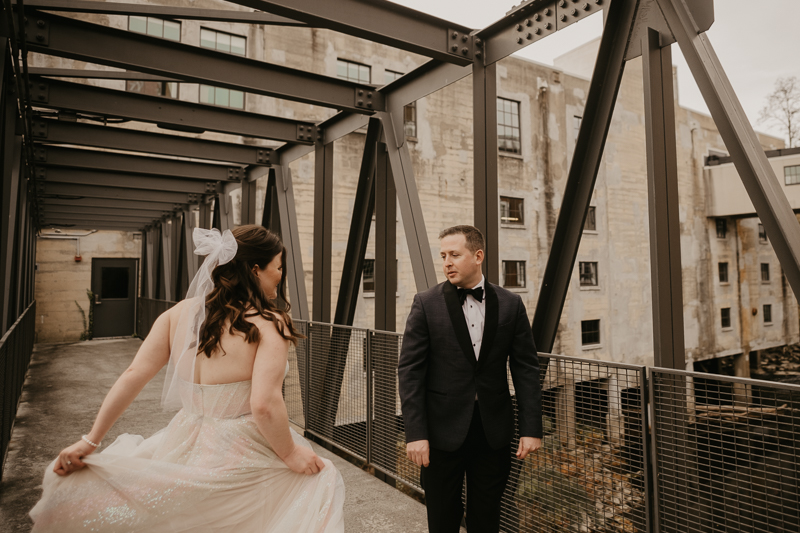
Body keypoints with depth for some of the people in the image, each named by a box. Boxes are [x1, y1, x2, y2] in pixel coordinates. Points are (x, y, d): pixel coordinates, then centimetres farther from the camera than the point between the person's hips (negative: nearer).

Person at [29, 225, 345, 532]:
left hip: (184, 449, 5)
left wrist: (91, 441, 6)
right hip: (240, 462, -4)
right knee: (321, 479, 19)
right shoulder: (268, 323, -18)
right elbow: (265, 405, -27)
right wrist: (289, 454, -11)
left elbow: (133, 376, -2)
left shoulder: (180, 312, -2)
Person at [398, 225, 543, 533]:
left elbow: (526, 369, 2)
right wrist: (415, 433, -12)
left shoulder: (510, 304, 1)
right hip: (443, 430, -1)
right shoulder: (426, 304, -5)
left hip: (494, 431, 2)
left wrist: (531, 428, -3)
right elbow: (410, 370, -7)